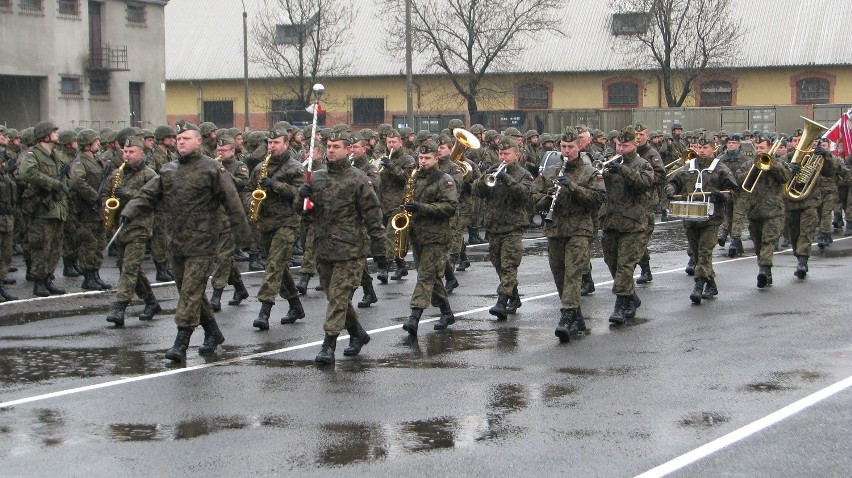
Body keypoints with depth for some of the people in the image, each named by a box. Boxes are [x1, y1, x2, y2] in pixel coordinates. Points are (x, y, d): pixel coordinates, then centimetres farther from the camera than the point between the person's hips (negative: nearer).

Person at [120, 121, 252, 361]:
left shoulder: (212, 169, -5)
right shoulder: (168, 170, 13)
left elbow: (232, 204, -6)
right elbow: (148, 195, 9)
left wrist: (243, 236, -8)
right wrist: (129, 211, -10)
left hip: (202, 243, -7)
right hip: (177, 242, 7)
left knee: (191, 292, -11)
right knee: (187, 290, 13)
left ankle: (181, 345, -13)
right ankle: (213, 334, 29)